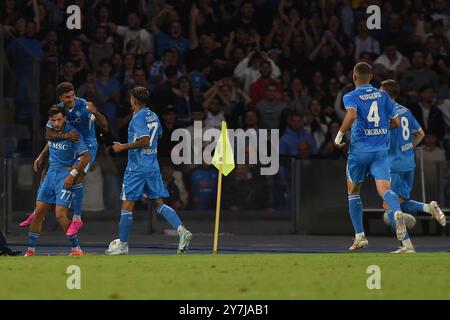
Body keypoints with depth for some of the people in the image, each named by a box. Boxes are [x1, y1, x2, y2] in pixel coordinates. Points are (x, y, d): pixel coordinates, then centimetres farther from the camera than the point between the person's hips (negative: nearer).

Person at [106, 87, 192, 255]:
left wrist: (123, 146, -14)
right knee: (158, 203, 8)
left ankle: (122, 244, 4)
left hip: (137, 167, -8)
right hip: (153, 166, 8)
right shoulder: (153, 116, 12)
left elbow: (145, 141, -22)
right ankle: (182, 231, -9)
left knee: (127, 205, 0)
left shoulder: (138, 118, -13)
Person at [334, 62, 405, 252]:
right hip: (381, 150, 2)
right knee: (384, 188, -11)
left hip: (359, 149, -2)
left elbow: (351, 115, -23)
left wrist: (339, 136, -11)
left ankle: (360, 236, 15)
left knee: (353, 191, 16)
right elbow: (395, 123, 10)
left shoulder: (351, 97, -2)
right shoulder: (383, 95, 9)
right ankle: (397, 211, -45)